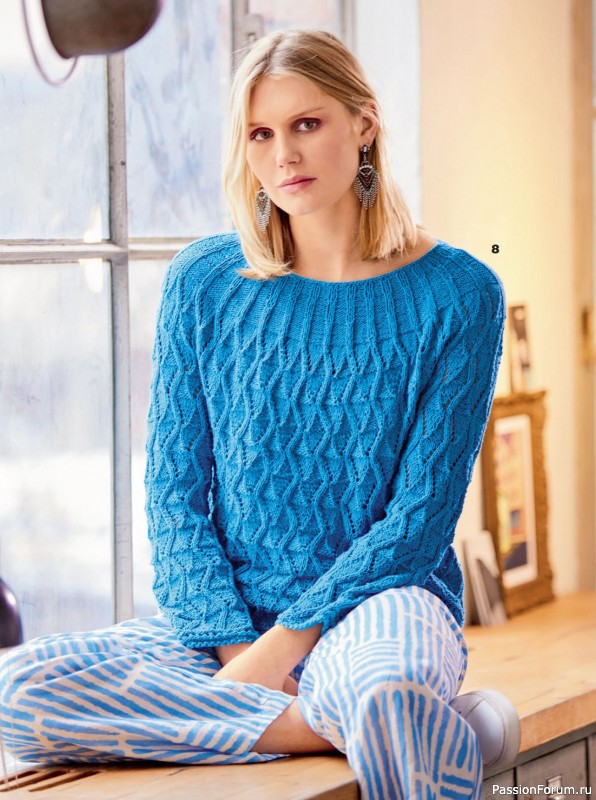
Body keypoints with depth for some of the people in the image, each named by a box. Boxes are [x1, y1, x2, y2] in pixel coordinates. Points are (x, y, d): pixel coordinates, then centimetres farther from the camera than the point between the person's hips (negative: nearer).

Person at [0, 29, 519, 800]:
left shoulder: (455, 293, -2)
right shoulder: (204, 282, 6)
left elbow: (423, 514, -5)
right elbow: (174, 491, 4)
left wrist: (284, 642, -15)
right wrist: (231, 644, -11)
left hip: (379, 599, -5)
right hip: (224, 615, 6)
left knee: (384, 691, -44)